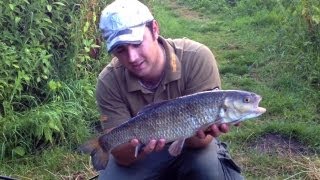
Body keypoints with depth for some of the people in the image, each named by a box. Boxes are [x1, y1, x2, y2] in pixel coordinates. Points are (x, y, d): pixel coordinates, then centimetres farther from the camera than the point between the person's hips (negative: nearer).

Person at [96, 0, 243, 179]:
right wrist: (134, 148, -43)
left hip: (190, 148, -1)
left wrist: (201, 133, -47)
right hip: (143, 156, 2)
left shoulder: (197, 58, -26)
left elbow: (200, 139, -23)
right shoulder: (109, 83, -20)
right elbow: (120, 155, -19)